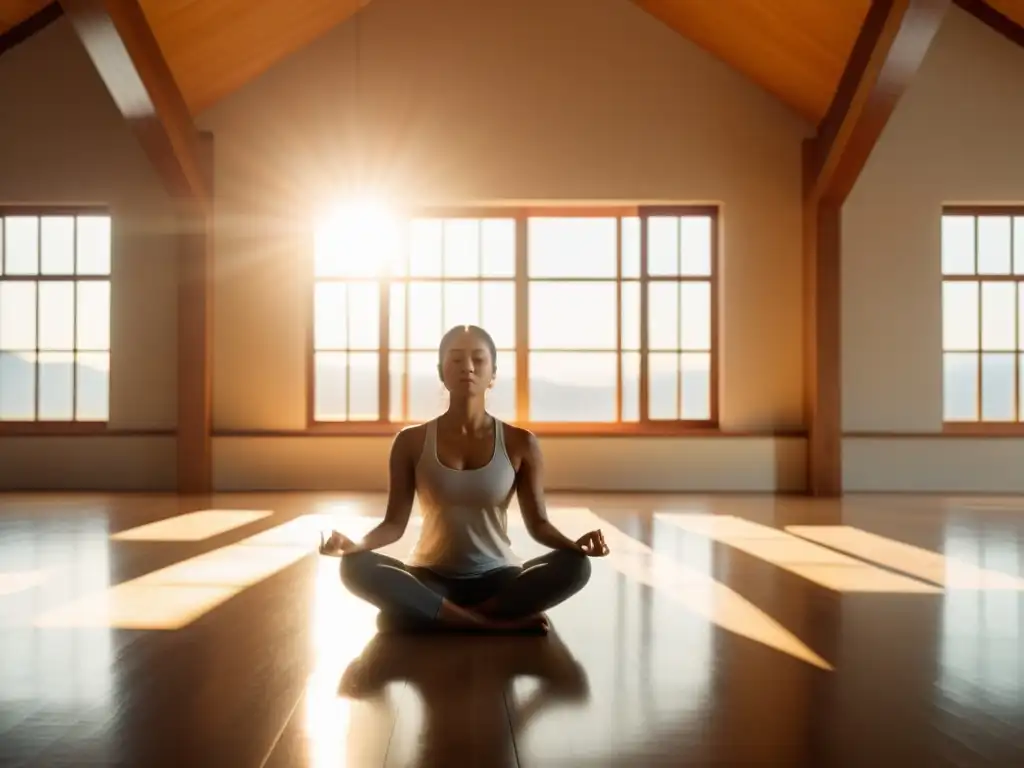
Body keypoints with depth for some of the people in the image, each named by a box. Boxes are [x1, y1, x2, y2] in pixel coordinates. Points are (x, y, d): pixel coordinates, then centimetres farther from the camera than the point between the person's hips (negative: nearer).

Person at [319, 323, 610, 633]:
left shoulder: (520, 443, -3)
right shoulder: (411, 441, -2)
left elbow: (538, 523, -1)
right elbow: (394, 523, -3)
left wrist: (574, 545, -22)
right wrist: (354, 545, -23)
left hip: (499, 578, 0)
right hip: (431, 579, 0)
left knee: (575, 566, -28)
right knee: (356, 567, -30)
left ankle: (441, 616, -22)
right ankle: (504, 622, -26)